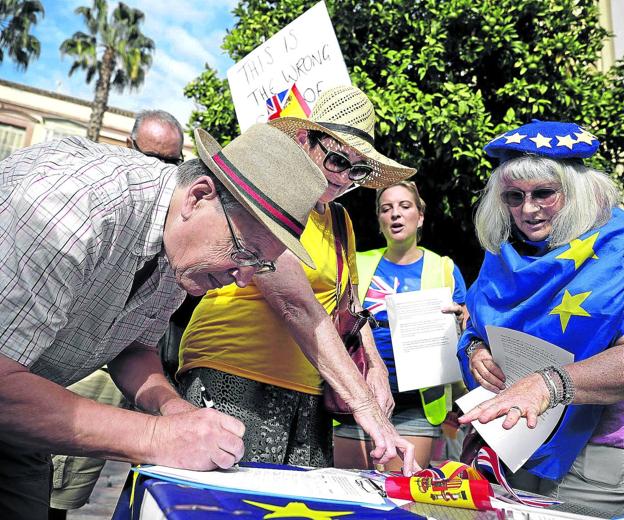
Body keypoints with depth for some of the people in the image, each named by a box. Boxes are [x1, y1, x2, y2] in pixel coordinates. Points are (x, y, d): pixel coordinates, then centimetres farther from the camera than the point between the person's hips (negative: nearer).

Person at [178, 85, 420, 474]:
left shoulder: (340, 220, 15)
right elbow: (297, 305, -23)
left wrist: (376, 367, 6)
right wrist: (363, 402, -27)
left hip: (306, 394, 7)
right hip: (233, 379, -7)